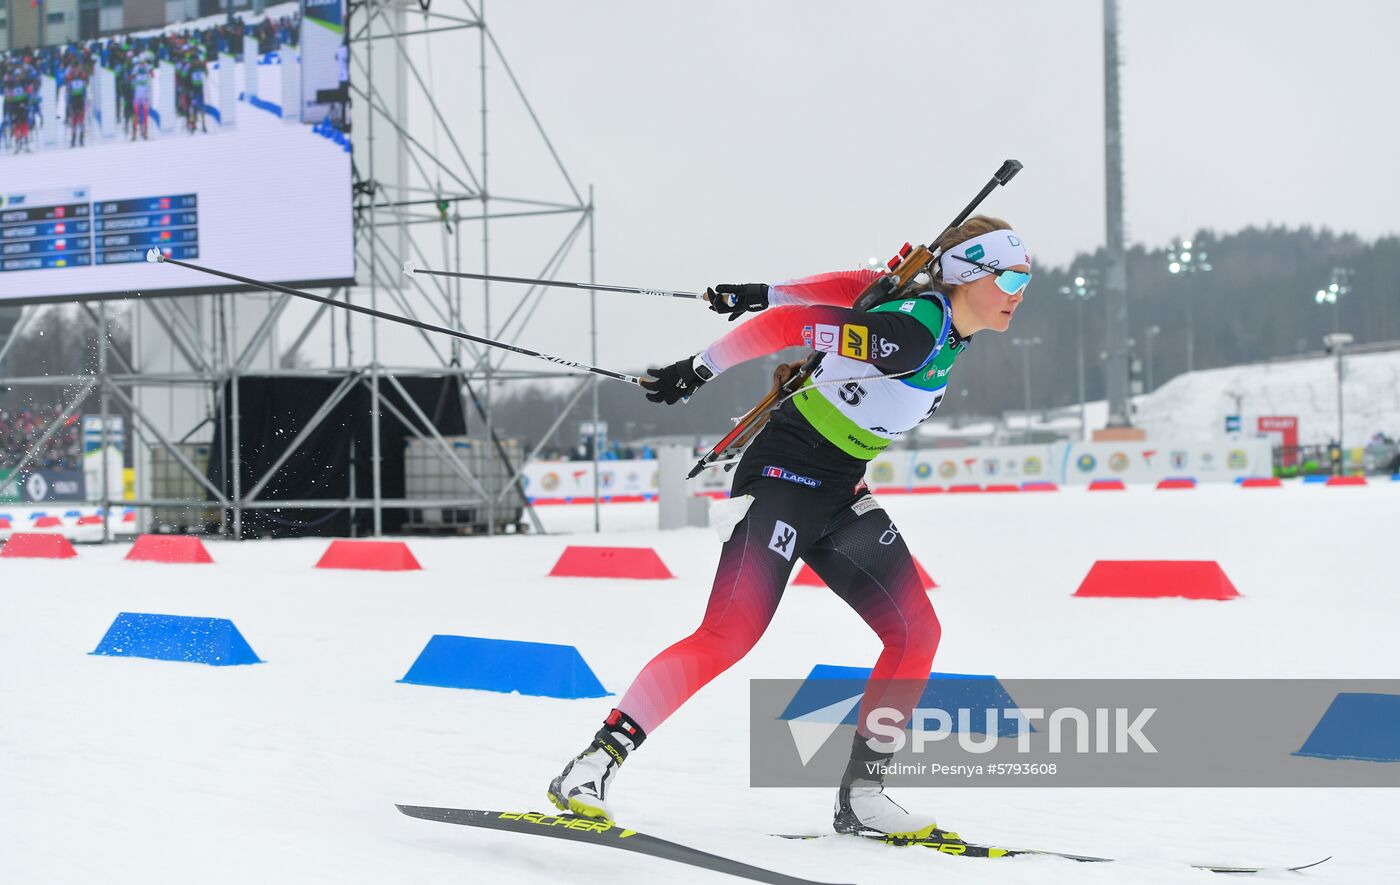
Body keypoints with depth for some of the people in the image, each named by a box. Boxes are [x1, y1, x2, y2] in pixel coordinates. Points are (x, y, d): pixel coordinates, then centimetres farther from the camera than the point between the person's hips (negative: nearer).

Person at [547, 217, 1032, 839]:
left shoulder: (945, 318, 3)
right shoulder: (913, 331, -25)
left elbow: (857, 285, 14)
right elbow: (791, 326, -21)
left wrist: (768, 294, 17)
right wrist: (700, 370, -15)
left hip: (840, 492, 9)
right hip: (786, 472, -9)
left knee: (916, 633, 3)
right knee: (731, 633, -20)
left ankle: (861, 795, 8)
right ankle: (592, 767, -16)